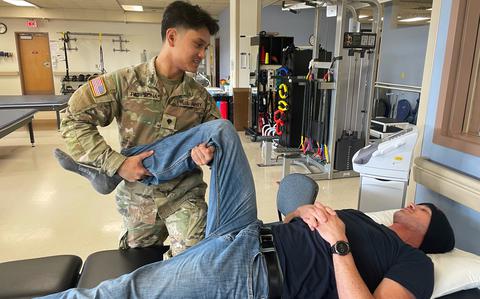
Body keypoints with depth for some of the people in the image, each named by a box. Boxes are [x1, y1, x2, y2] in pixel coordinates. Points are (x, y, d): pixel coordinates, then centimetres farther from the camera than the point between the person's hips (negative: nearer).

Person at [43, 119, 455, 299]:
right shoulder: (357, 216, 27)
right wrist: (306, 211, 4)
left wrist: (339, 244, -14)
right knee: (221, 130, 0)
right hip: (248, 235, 8)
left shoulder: (414, 263, 5)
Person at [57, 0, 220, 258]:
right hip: (138, 198, 0)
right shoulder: (125, 82, -12)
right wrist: (117, 164, -18)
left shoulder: (200, 96, -4)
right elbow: (73, 122, -10)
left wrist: (209, 150, -20)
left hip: (185, 196, 1)